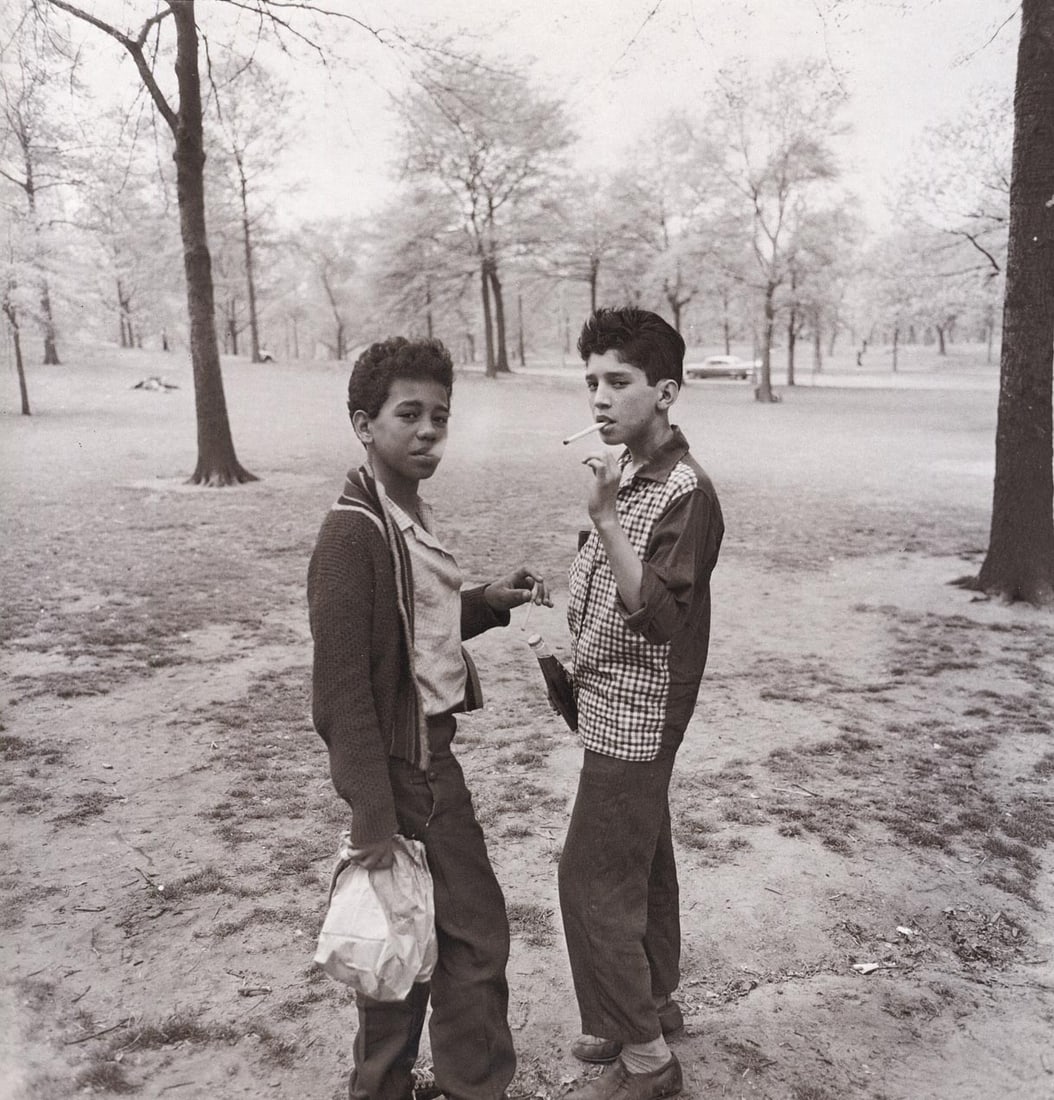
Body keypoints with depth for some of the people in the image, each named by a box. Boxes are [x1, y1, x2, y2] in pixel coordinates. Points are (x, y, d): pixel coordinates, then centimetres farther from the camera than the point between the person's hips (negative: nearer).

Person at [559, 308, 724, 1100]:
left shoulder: (689, 494, -21)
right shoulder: (626, 470, 4)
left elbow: (655, 615, -29)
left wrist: (606, 516, -34)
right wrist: (575, 658, 13)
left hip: (637, 712, -9)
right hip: (618, 703, 9)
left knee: (593, 879, -2)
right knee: (642, 858, 20)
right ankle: (656, 1002, 37)